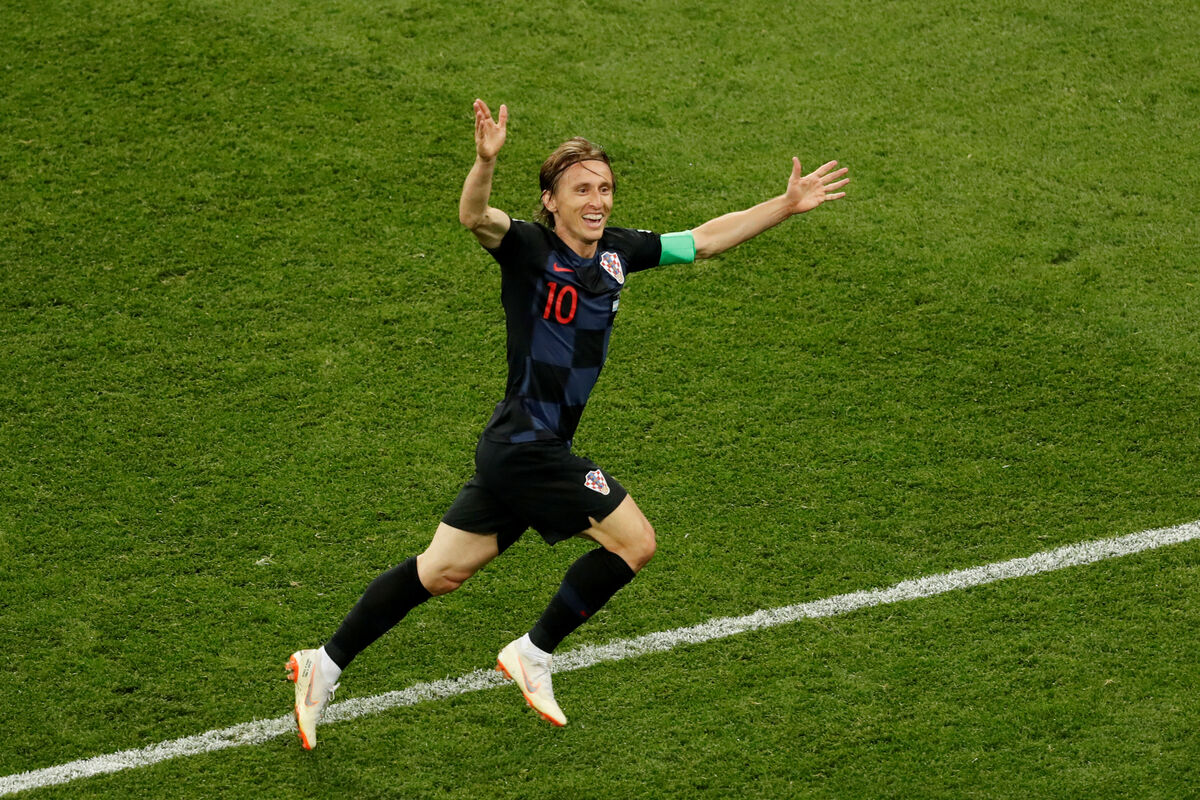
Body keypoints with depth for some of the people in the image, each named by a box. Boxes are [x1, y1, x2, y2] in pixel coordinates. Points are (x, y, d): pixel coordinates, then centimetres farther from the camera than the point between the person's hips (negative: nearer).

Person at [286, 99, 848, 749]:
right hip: (525, 444, -8)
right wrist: (486, 160, -53)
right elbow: (474, 217, -34)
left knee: (441, 572, 13)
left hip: (527, 450, 8)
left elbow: (706, 238, 17)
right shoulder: (528, 247, -13)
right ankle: (533, 654, 7)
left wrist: (786, 206, 13)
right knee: (634, 541, -5)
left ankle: (326, 665, 21)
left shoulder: (618, 251, 8)